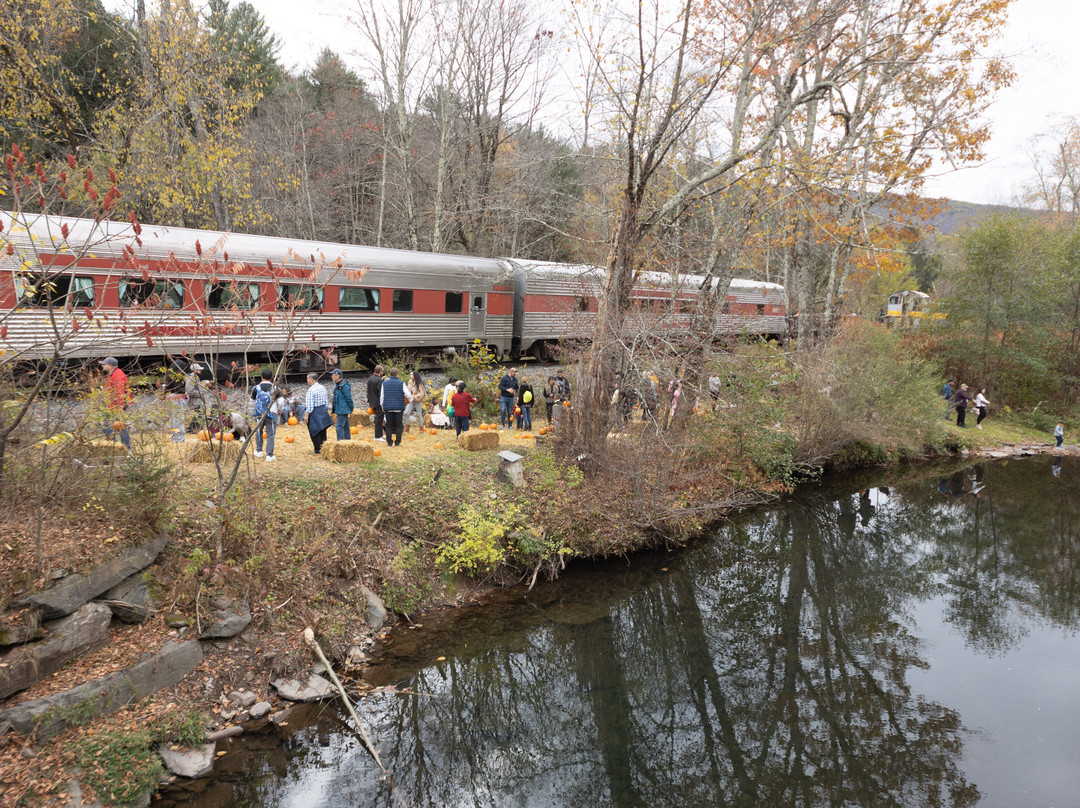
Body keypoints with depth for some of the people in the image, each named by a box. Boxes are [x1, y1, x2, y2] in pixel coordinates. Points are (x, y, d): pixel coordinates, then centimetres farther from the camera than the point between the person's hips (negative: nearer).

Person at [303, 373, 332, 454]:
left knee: (315, 432, 1)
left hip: (314, 412, -8)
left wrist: (306, 415, -18)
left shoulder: (311, 390, -17)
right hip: (323, 410, 8)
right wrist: (327, 409, 22)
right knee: (322, 431, 14)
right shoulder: (323, 388, 8)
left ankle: (318, 450, 3)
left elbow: (309, 404, -20)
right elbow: (326, 401, 14)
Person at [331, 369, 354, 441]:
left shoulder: (343, 386, -18)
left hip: (343, 410, -10)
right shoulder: (337, 385, 13)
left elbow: (349, 398, -17)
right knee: (345, 426, 15)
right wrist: (334, 409, 20)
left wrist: (351, 409, -12)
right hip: (340, 410, 10)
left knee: (339, 426, -12)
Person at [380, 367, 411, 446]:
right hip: (398, 408, -2)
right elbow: (408, 395, -3)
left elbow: (381, 396, 7)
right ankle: (397, 442, 5)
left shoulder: (384, 383, 3)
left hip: (388, 408, 2)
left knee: (389, 425, 8)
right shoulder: (401, 383, -4)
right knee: (398, 425, 7)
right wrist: (410, 400, 20)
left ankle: (389, 442, 5)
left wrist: (382, 406, 19)